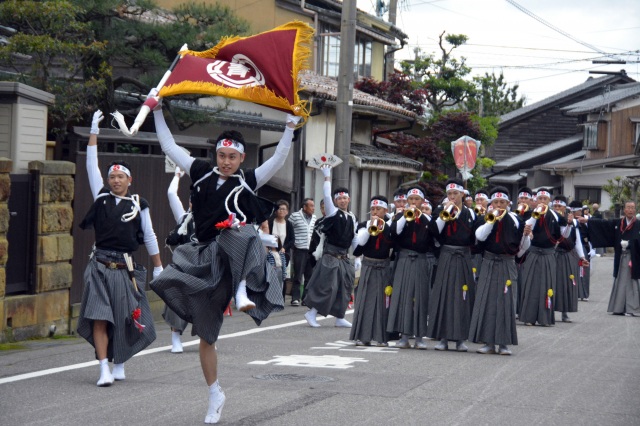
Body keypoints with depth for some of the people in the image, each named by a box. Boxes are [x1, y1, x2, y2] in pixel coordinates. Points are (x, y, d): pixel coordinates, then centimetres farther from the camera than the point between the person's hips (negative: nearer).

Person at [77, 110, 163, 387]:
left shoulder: (139, 205, 6)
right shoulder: (101, 197, 8)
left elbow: (149, 237, 11)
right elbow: (92, 166, 6)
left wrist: (159, 268, 11)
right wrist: (94, 132, 3)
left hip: (126, 268, 0)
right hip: (100, 267, 0)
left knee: (124, 320, 4)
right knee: (99, 318, -9)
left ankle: (119, 364, 21)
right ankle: (104, 369, -12)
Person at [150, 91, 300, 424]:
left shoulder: (248, 181, 4)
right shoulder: (201, 173, 10)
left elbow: (278, 160, -6)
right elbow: (169, 146, 11)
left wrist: (290, 128, -16)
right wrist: (157, 112, 8)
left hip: (238, 256, -3)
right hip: (206, 259, 3)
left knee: (241, 234, -42)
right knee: (205, 334, 6)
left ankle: (243, 290, -38)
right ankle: (215, 395, 20)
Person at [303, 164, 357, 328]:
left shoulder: (351, 217, 11)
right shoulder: (333, 213, -4)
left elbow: (354, 238, 15)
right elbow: (326, 196, -14)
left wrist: (357, 257, 11)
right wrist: (327, 177, -13)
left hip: (344, 258, 6)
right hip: (331, 256, -6)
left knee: (344, 287, 8)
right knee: (326, 285, -9)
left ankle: (339, 317, 15)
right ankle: (311, 313, 0)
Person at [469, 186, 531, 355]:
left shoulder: (516, 220, 1)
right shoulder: (486, 219, 4)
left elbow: (522, 248, 4)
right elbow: (479, 236, -14)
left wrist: (526, 235, -14)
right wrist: (492, 219, -14)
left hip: (507, 264, -1)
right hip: (489, 263, 1)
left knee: (505, 301, -1)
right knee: (487, 300, 2)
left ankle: (504, 343, 4)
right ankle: (488, 342, 8)